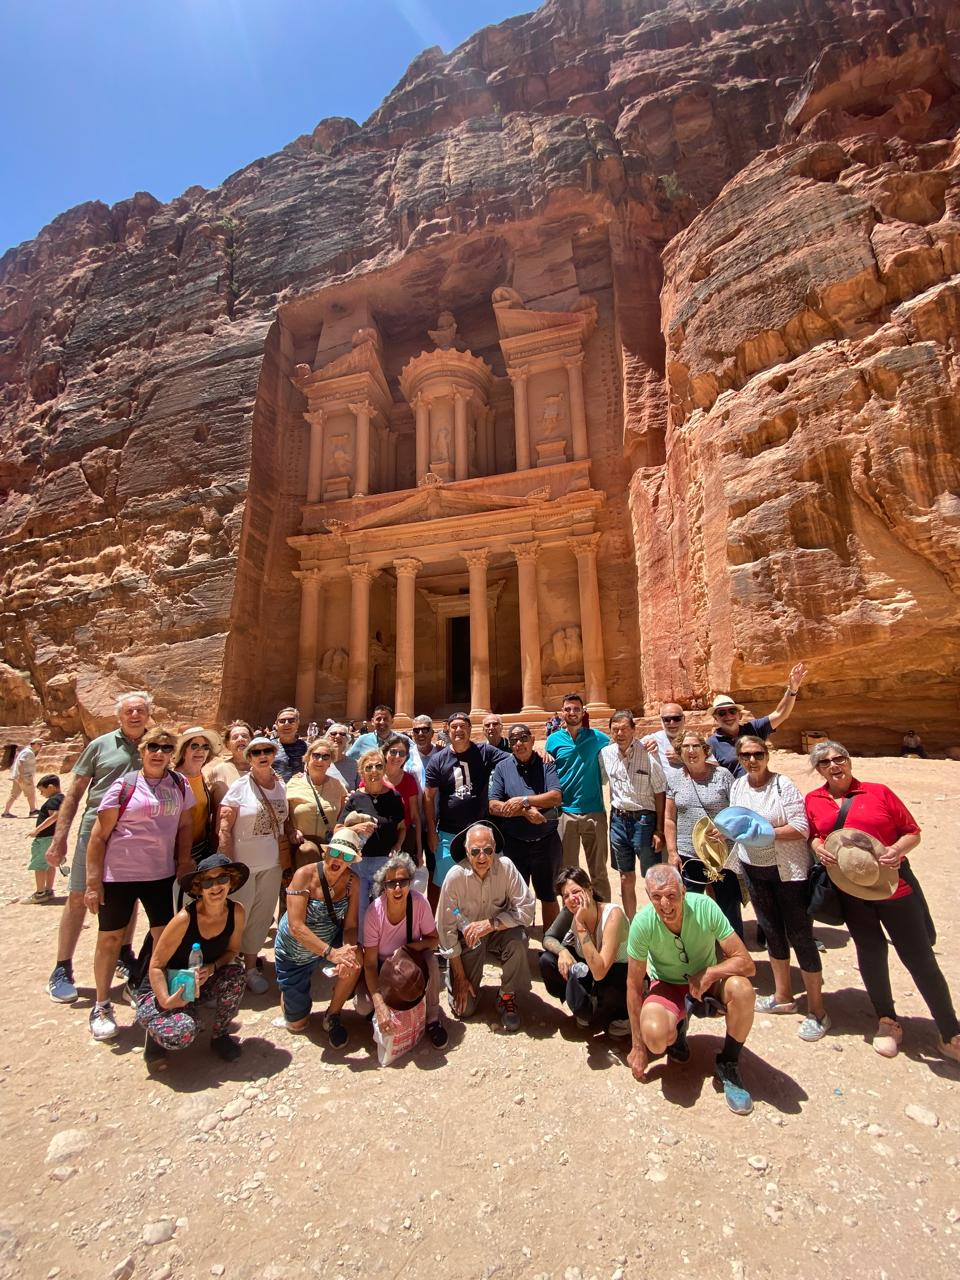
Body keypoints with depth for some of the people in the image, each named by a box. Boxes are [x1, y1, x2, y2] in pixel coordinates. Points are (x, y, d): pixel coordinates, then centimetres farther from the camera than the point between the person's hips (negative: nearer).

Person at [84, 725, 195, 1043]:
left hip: (161, 874, 4)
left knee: (165, 935, 10)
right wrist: (93, 882, -9)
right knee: (110, 937, 9)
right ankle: (101, 1006, 29)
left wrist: (183, 861, 3)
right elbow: (99, 836, -8)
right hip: (118, 874, -3)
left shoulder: (180, 785, 1)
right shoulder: (124, 786, -10)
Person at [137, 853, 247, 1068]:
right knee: (183, 1033, -32)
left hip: (201, 985, 4)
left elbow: (232, 951, -4)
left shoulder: (236, 912, -17)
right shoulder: (185, 919, -29)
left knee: (235, 973, -27)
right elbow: (156, 966, -18)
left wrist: (211, 969, -23)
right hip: (166, 989, -4)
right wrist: (166, 1001, -31)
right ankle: (156, 1032, 7)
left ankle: (219, 1036, 2)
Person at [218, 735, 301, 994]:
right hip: (243, 864, -4)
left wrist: (292, 832, -5)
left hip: (272, 864, 4)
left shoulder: (281, 785, 1)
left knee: (261, 918, 15)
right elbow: (224, 828, -13)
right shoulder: (239, 786, -12)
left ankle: (250, 967, 34)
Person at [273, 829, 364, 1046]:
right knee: (296, 1024, 8)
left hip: (330, 940, 2)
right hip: (294, 951, -2)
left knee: (355, 960, -29)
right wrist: (331, 953, -39)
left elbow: (350, 926, -16)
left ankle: (332, 1016, -2)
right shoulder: (304, 875, -28)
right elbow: (296, 926, -32)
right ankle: (288, 993, 42)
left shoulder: (352, 882, -17)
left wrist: (348, 949, -37)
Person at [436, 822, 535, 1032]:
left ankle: (507, 997, -4)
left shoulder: (506, 867, -23)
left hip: (499, 935, 1)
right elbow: (446, 928, -15)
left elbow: (526, 910, -23)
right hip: (466, 940, -1)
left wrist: (490, 924, -33)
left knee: (518, 938, -31)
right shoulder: (455, 877, -24)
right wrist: (460, 977, -11)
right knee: (463, 1009, -6)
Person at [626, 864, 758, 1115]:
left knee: (741, 989, -32)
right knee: (656, 1037, -30)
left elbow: (746, 963, -21)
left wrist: (709, 973, -34)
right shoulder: (643, 923, -27)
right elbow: (634, 985, -15)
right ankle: (677, 1029, 10)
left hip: (708, 981, 1)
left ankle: (728, 1066, -4)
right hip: (668, 985, 0)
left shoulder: (705, 907, -28)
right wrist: (638, 1047, -9)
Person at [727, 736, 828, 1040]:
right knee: (772, 932, 18)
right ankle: (783, 996, 36)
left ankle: (817, 1011, 20)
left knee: (800, 936, 2)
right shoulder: (737, 786, 2)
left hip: (788, 870, -5)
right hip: (754, 870, 6)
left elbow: (801, 829, -19)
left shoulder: (783, 785, -15)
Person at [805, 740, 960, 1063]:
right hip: (849, 889, 2)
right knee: (870, 954, 15)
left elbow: (913, 832, 0)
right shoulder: (813, 801, 1)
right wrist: (819, 848, -11)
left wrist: (897, 849, -20)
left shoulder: (878, 792, -5)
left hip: (893, 886, -2)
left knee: (920, 959, 5)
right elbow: (813, 836, 12)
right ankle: (888, 1022, 36)